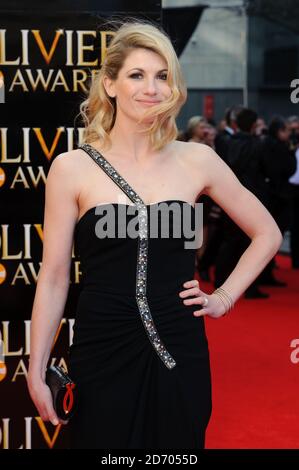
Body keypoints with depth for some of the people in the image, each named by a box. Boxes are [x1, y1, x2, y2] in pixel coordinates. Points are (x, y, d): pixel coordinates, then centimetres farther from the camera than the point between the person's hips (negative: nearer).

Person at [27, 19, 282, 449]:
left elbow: (267, 234, 14)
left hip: (180, 352, 2)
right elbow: (54, 277, -1)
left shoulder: (197, 160, 2)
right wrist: (37, 372, -3)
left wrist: (225, 297, 6)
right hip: (102, 354, -2)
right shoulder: (72, 168, -3)